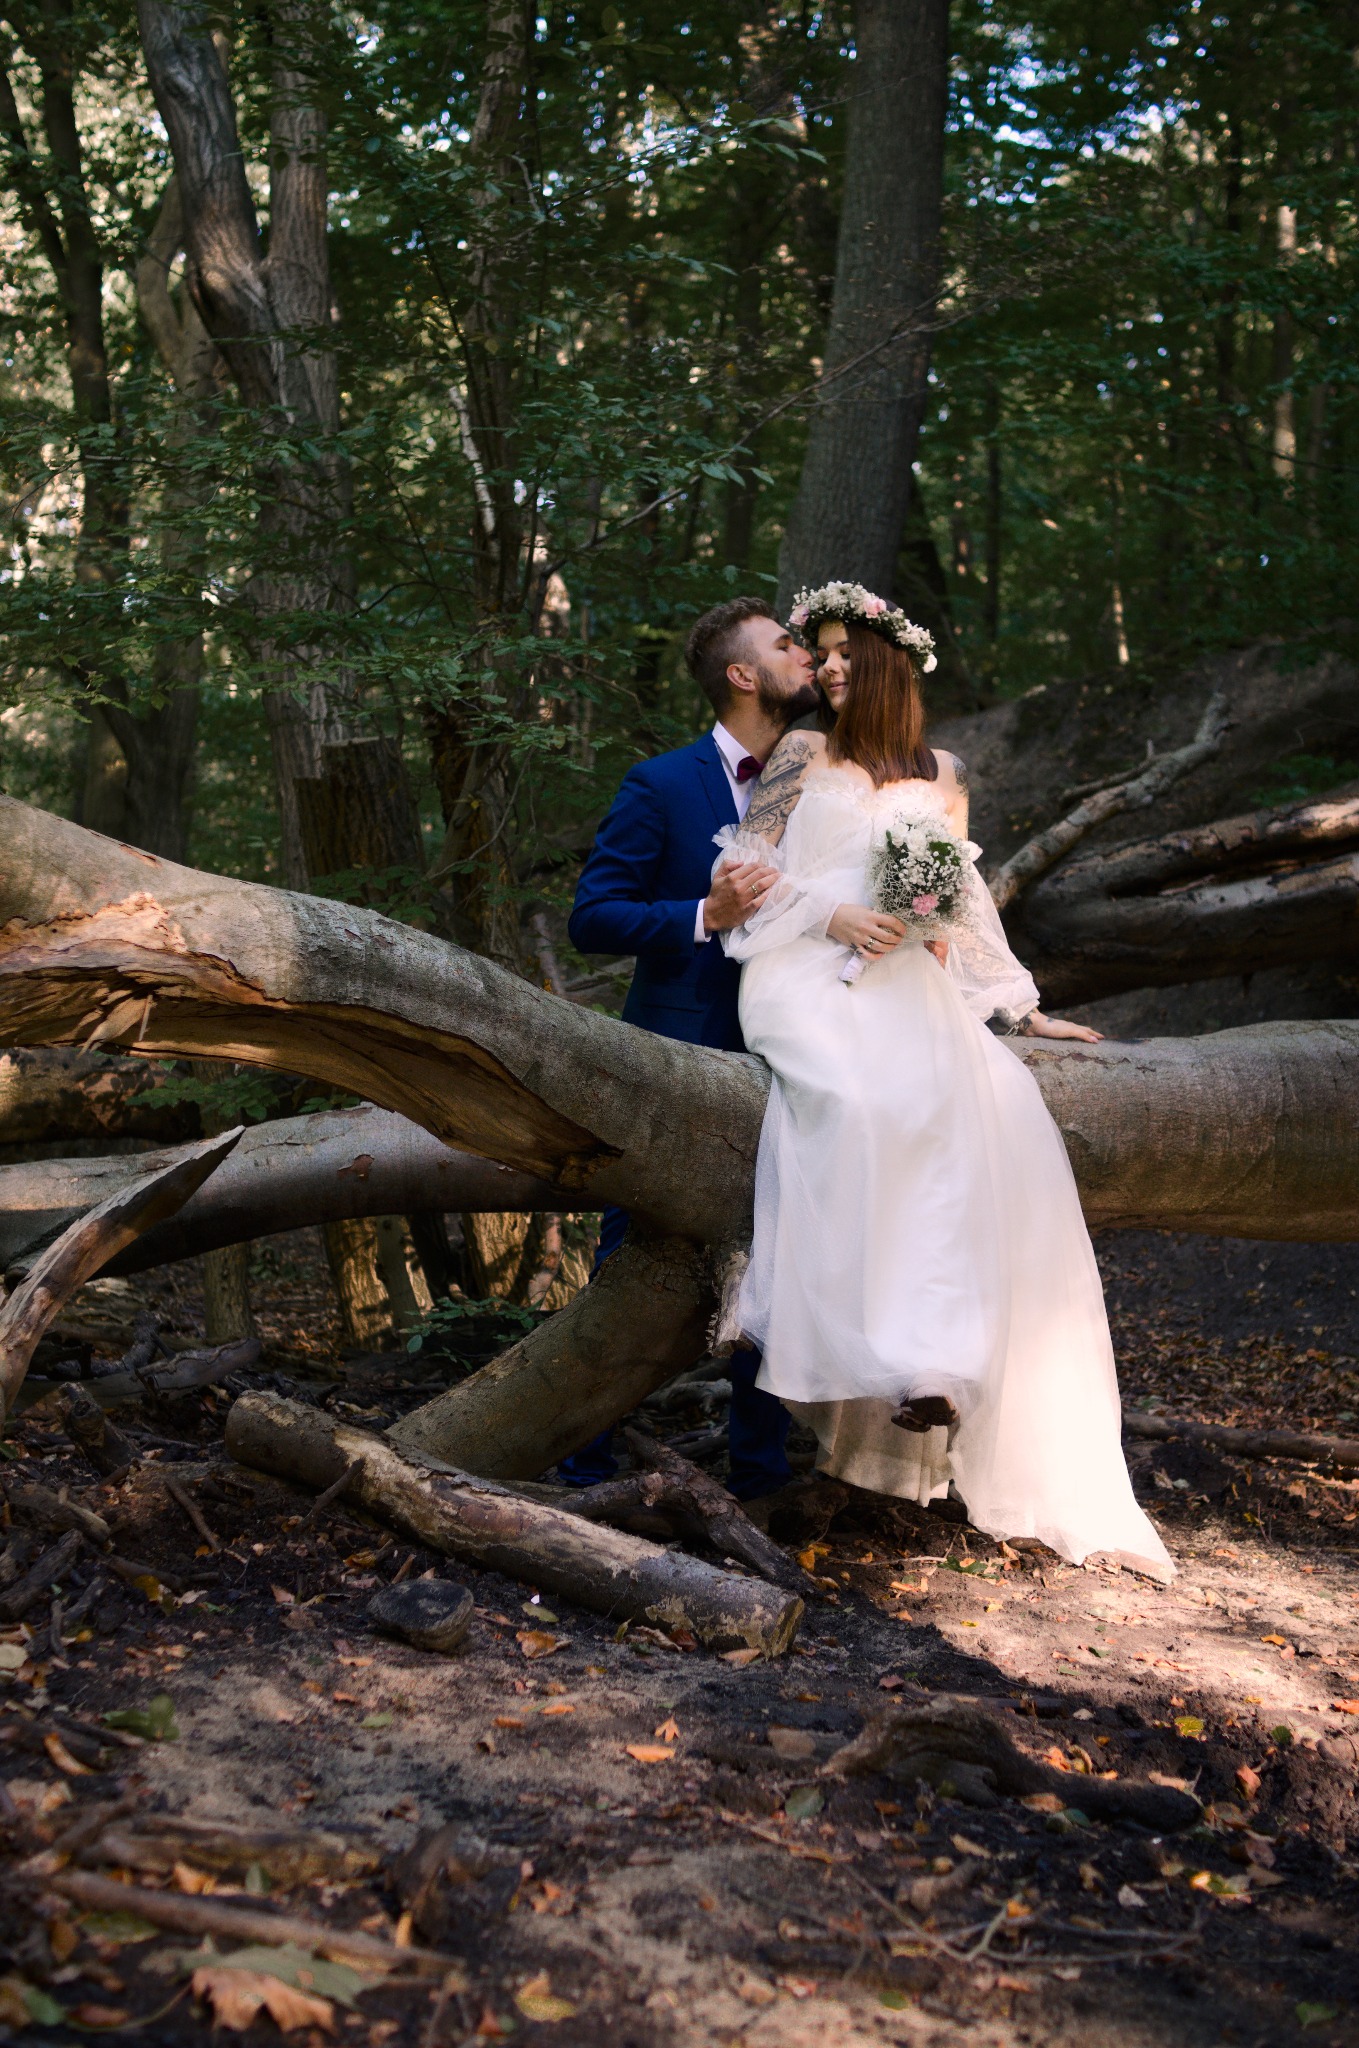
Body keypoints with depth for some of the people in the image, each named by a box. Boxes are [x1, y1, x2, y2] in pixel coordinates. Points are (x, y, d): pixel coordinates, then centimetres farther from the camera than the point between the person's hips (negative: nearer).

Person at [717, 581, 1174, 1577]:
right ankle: (898, 1358, -33)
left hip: (910, 989, 3)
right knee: (873, 1103, -34)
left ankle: (944, 1361, -26)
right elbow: (745, 875, 10)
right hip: (814, 980, -3)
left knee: (992, 1120, -25)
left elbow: (967, 906, 22)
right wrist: (835, 914, -6)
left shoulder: (942, 777, 21)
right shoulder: (804, 757, 15)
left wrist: (1021, 1008, 16)